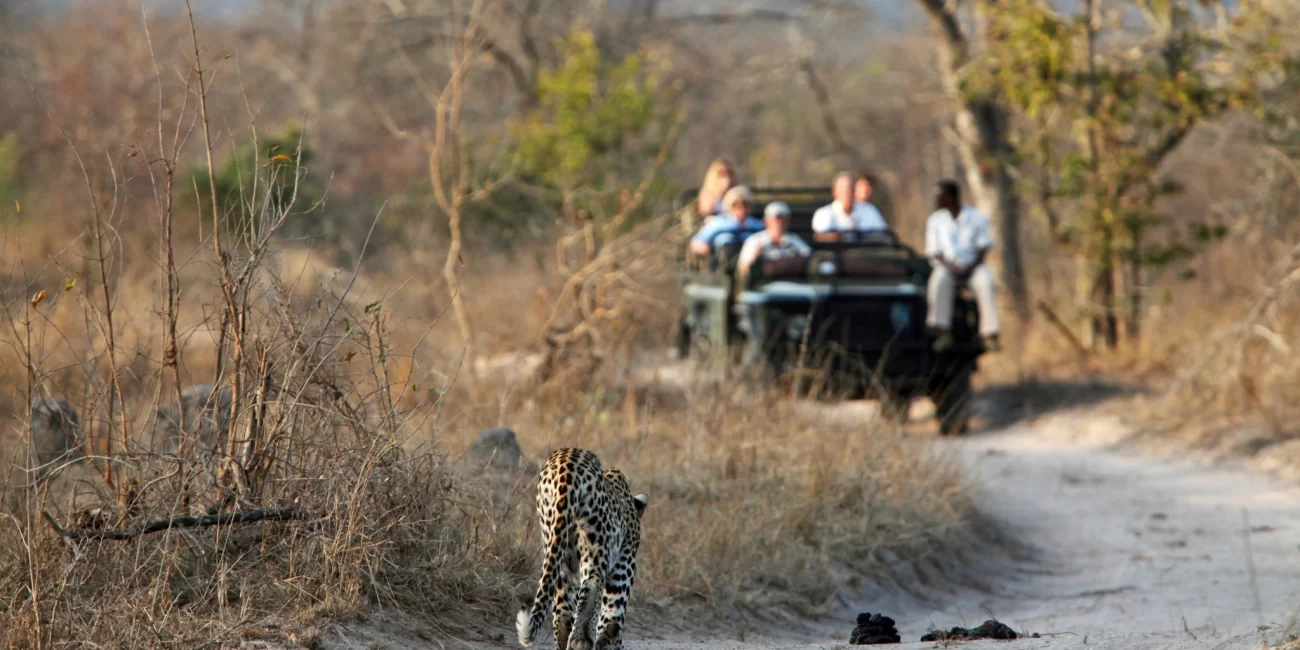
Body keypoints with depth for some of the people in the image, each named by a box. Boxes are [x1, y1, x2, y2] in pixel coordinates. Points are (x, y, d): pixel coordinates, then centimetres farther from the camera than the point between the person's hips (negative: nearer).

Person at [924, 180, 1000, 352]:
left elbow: (984, 248, 2)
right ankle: (943, 333, -41)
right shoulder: (935, 220, 11)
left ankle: (990, 335, -37)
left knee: (986, 282, -34)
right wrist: (949, 266, -15)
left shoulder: (977, 217, 7)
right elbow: (934, 252, 6)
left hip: (972, 267, 0)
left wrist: (971, 267, -17)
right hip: (947, 266, 0)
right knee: (939, 280, -36)